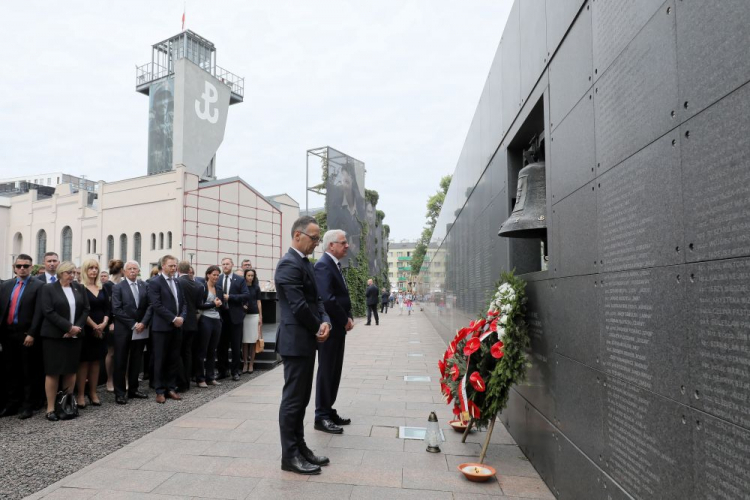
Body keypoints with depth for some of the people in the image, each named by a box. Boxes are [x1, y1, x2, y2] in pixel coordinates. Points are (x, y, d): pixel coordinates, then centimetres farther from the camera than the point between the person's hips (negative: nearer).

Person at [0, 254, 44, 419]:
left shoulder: (38, 285, -5)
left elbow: (38, 312, -10)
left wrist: (31, 334, -15)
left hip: (26, 334, -5)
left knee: (28, 372, 4)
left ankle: (27, 405, 15)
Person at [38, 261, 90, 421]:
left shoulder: (78, 289, 10)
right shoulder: (48, 289, -2)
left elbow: (85, 309, 6)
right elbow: (48, 312, -12)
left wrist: (77, 327, -8)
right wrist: (68, 327, -16)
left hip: (74, 336, 4)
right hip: (54, 336, -4)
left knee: (71, 371, 7)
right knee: (53, 372, 0)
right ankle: (51, 408, 7)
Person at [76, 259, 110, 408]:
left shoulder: (102, 289, 11)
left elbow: (108, 308, 8)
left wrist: (104, 323, -8)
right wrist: (94, 326, -14)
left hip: (101, 330, 5)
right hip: (86, 330, -5)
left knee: (96, 361, 9)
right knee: (84, 361, 0)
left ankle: (93, 393, 16)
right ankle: (80, 395, 7)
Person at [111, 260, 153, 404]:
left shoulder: (144, 286, 6)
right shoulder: (118, 287, -3)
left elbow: (149, 306, 2)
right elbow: (116, 310, -10)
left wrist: (143, 323, -11)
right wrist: (133, 324, -14)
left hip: (141, 330, 3)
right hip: (123, 330, -3)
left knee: (136, 361, 11)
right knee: (120, 362, 3)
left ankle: (133, 389, 21)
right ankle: (119, 393, 12)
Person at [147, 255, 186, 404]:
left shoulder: (177, 282, 14)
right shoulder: (155, 282, -7)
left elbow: (183, 302, 13)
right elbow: (157, 305, -15)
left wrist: (182, 317, -5)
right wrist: (173, 319, -16)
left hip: (177, 327, 6)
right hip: (162, 327, -6)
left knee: (174, 360, 10)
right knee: (160, 360, 3)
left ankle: (171, 388, 19)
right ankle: (160, 391, 11)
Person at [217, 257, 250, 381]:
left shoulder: (240, 280, 1)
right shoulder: (217, 279, 7)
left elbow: (246, 296, -7)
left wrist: (230, 297, -14)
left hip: (235, 316, -2)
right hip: (221, 315, 2)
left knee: (236, 345, 4)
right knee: (222, 345, 8)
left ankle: (235, 371, 13)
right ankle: (222, 370, 19)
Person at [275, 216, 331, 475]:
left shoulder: (305, 262, 13)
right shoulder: (289, 264, -18)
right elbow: (299, 306, -22)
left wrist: (325, 321, -5)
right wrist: (318, 328, -9)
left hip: (306, 339, 10)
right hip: (296, 341, -10)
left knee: (301, 398, 16)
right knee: (293, 398, 0)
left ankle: (299, 447, 27)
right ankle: (290, 455, 11)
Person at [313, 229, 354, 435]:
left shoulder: (335, 265, 15)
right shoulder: (323, 265, -17)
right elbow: (327, 299, -26)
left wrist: (349, 317, 3)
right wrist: (345, 320, -16)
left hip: (338, 327, 10)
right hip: (329, 327, -9)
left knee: (334, 372, 15)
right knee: (326, 372, 0)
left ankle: (328, 411, 26)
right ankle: (322, 417, 10)